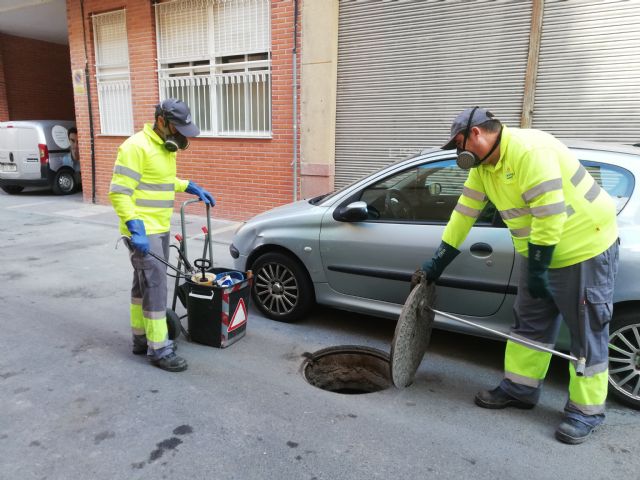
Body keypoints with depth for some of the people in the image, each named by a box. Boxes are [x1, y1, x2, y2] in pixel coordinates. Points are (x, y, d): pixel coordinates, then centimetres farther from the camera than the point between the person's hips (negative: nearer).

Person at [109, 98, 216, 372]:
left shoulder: (166, 147, 12)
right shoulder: (136, 147, -17)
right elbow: (119, 192, -21)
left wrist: (193, 188, 19)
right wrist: (135, 228, -27)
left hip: (160, 229, 9)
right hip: (143, 231, -9)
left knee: (143, 283, 16)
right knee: (155, 285, -8)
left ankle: (141, 338, 28)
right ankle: (159, 349, 2)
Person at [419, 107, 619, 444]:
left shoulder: (529, 150, -27)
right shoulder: (483, 166, 2)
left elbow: (550, 213, -30)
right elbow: (464, 212, 7)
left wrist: (537, 268, -23)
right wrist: (438, 262, 9)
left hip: (585, 250, -9)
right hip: (537, 253, 9)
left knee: (587, 332, 2)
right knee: (530, 323, 13)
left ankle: (586, 410, 15)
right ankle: (520, 389, 26)